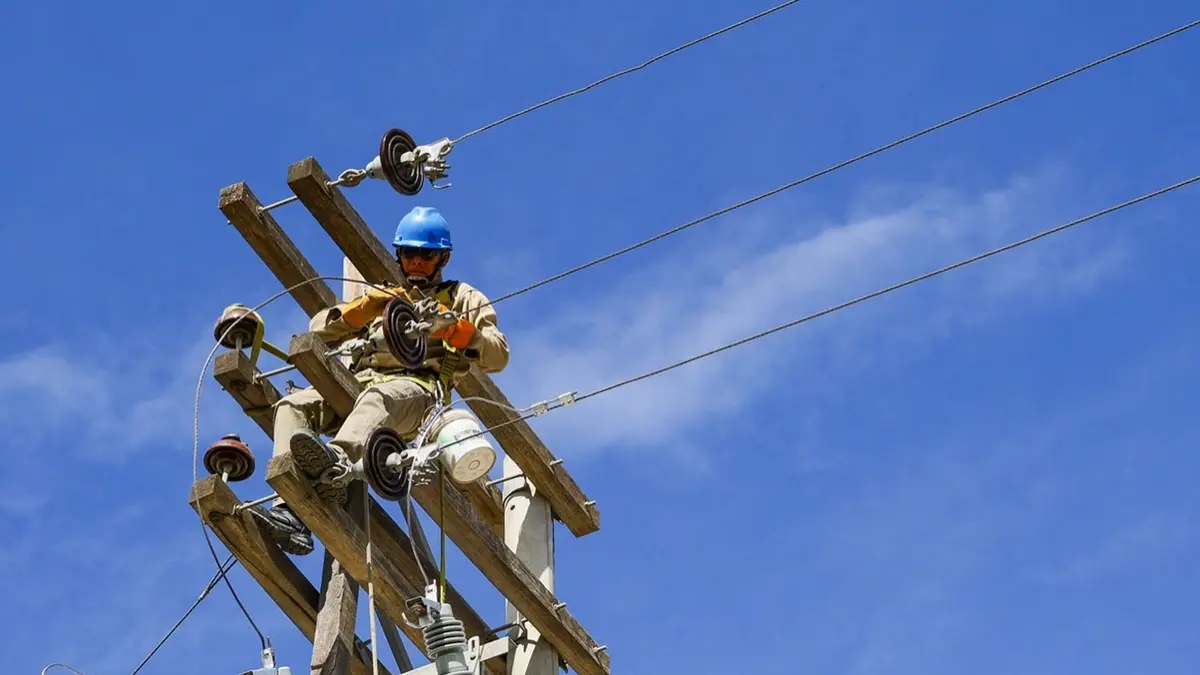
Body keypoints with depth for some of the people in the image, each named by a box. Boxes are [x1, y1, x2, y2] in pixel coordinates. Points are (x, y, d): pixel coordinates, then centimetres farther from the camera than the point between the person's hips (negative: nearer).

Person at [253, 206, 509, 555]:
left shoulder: (462, 298, 25)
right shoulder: (382, 296, 36)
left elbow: (498, 357, 10)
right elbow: (320, 331, 22)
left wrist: (453, 330, -8)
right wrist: (364, 306, 5)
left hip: (417, 387, -5)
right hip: (359, 382, 5)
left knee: (378, 399, -41)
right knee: (293, 405, -23)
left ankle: (336, 461, -73)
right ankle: (292, 511, -40)